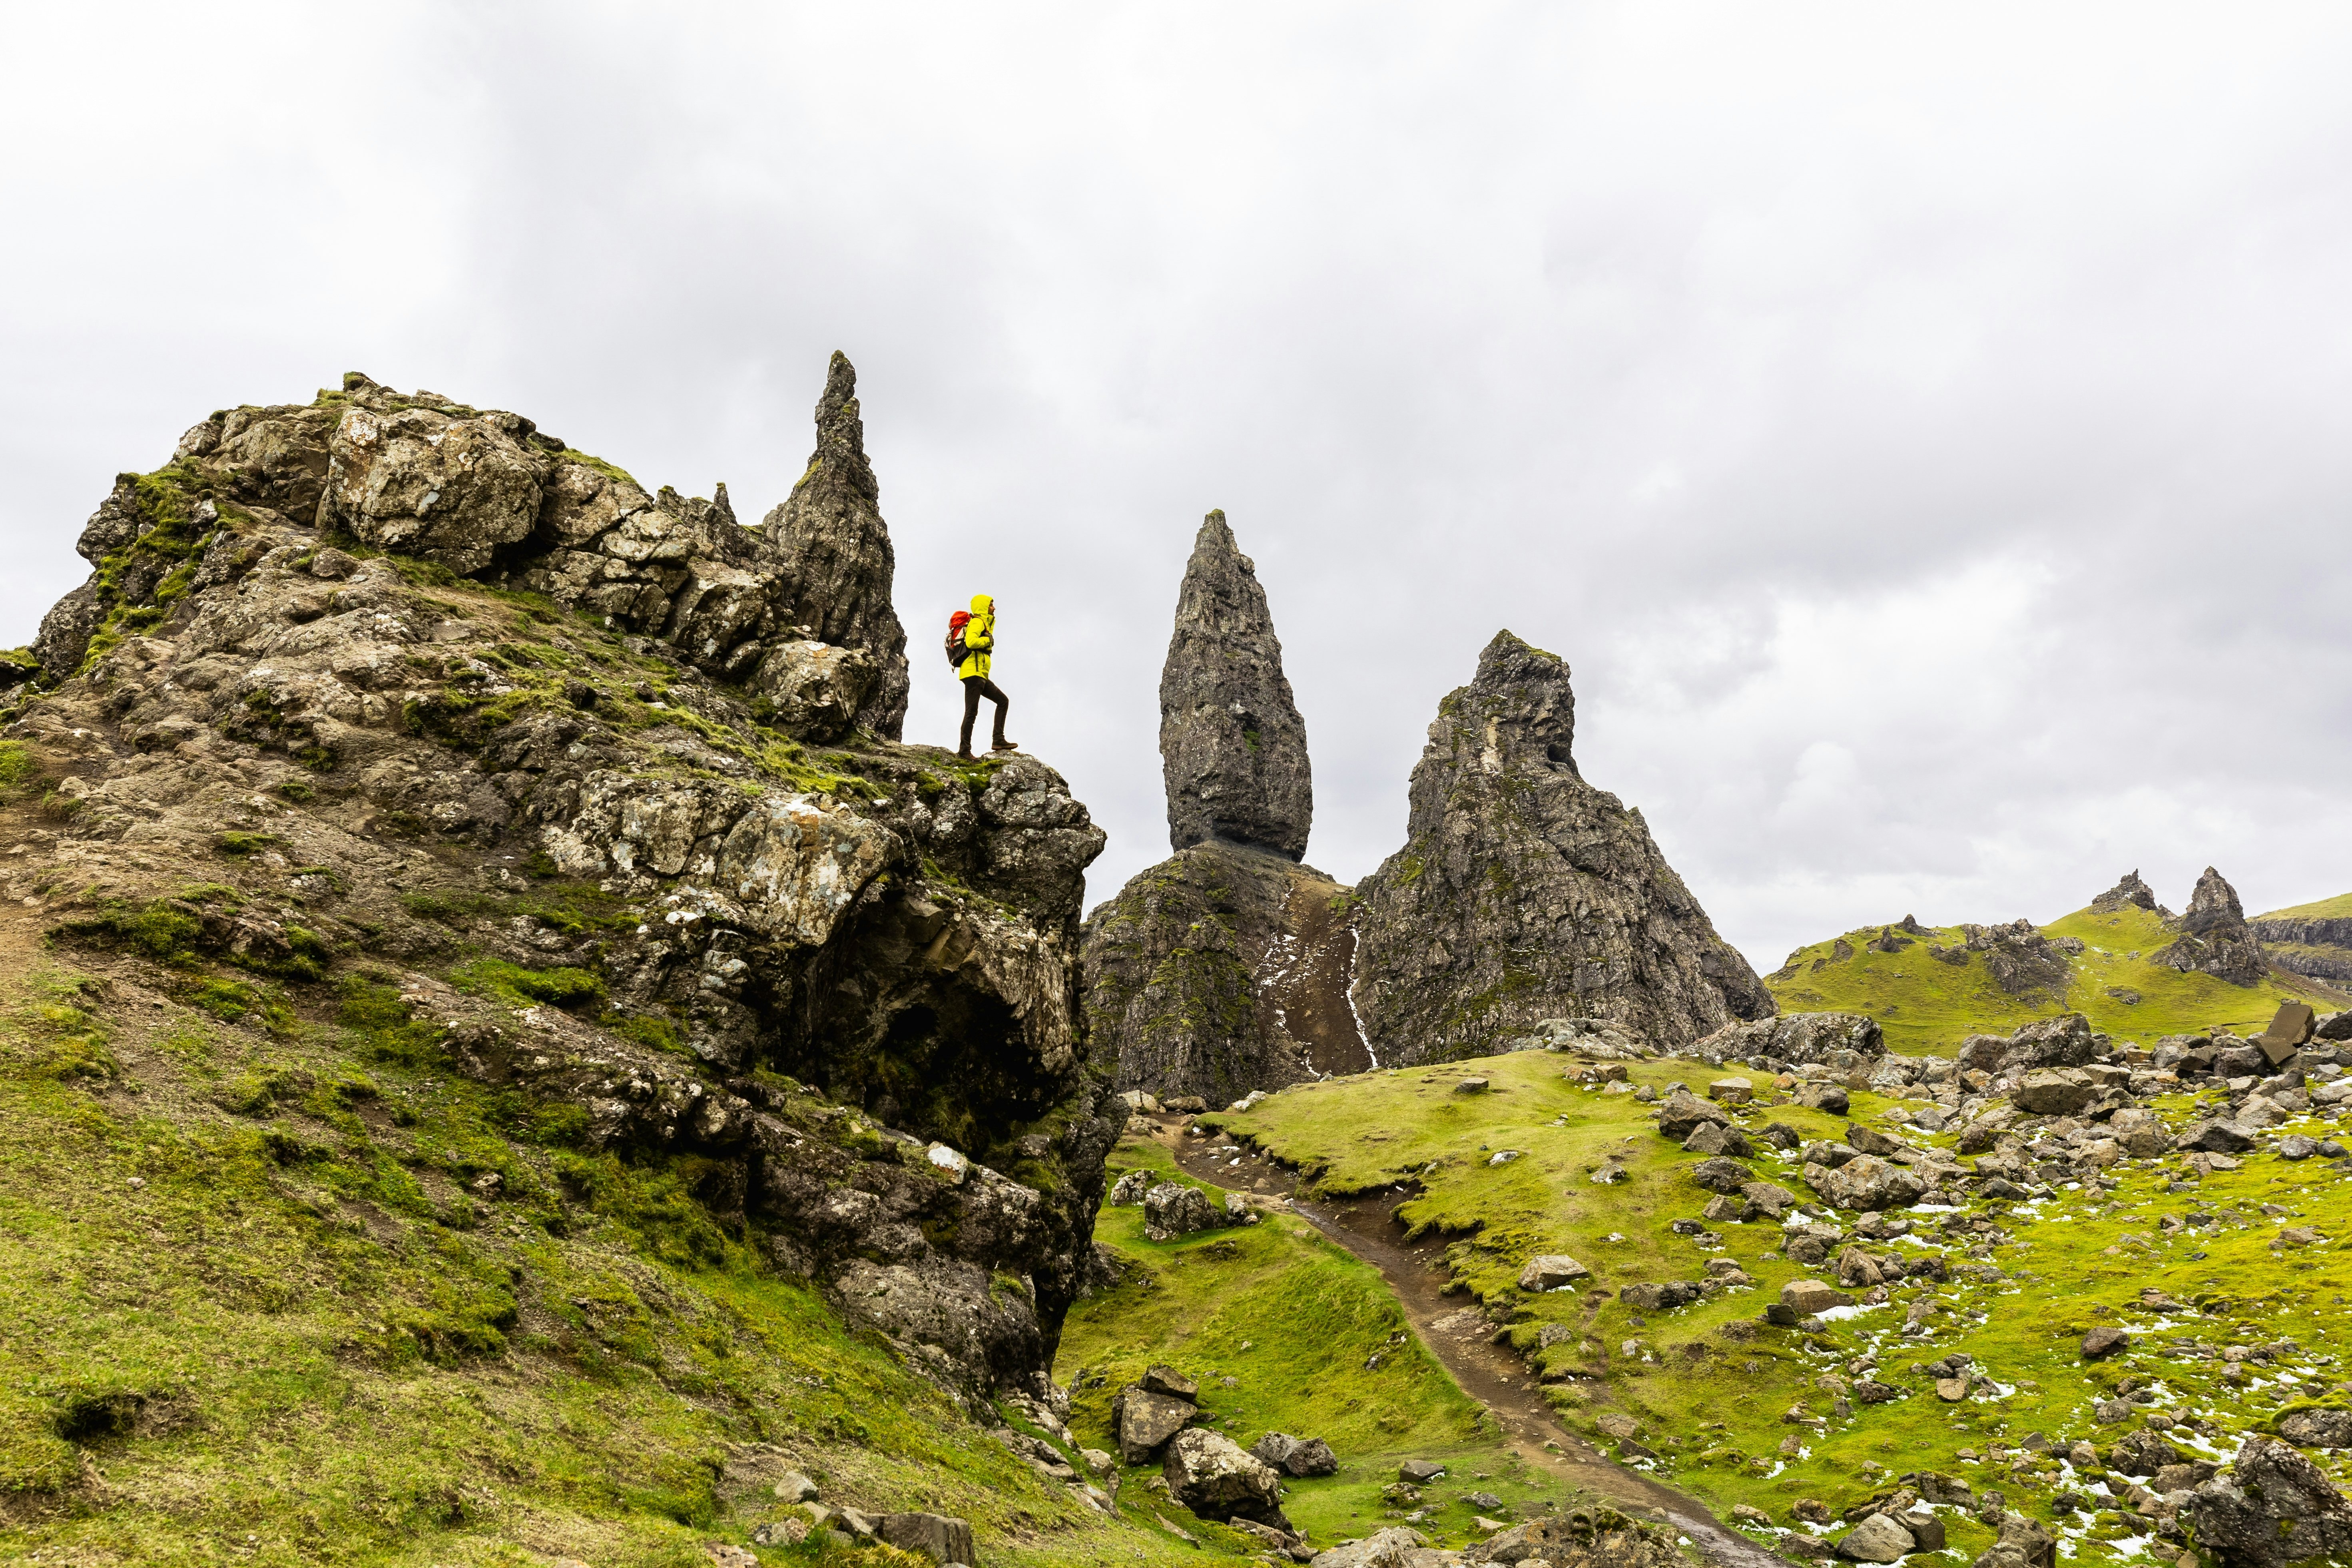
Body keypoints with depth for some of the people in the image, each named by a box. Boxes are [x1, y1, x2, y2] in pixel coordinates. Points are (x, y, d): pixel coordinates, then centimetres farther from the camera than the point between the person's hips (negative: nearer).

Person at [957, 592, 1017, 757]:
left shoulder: (984, 623, 24)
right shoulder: (977, 622, -7)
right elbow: (971, 642, -25)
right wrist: (988, 640, -10)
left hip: (980, 676, 11)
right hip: (973, 673, -11)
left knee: (1003, 701, 11)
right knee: (972, 712, -11)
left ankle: (998, 741, 4)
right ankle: (964, 750, -10)